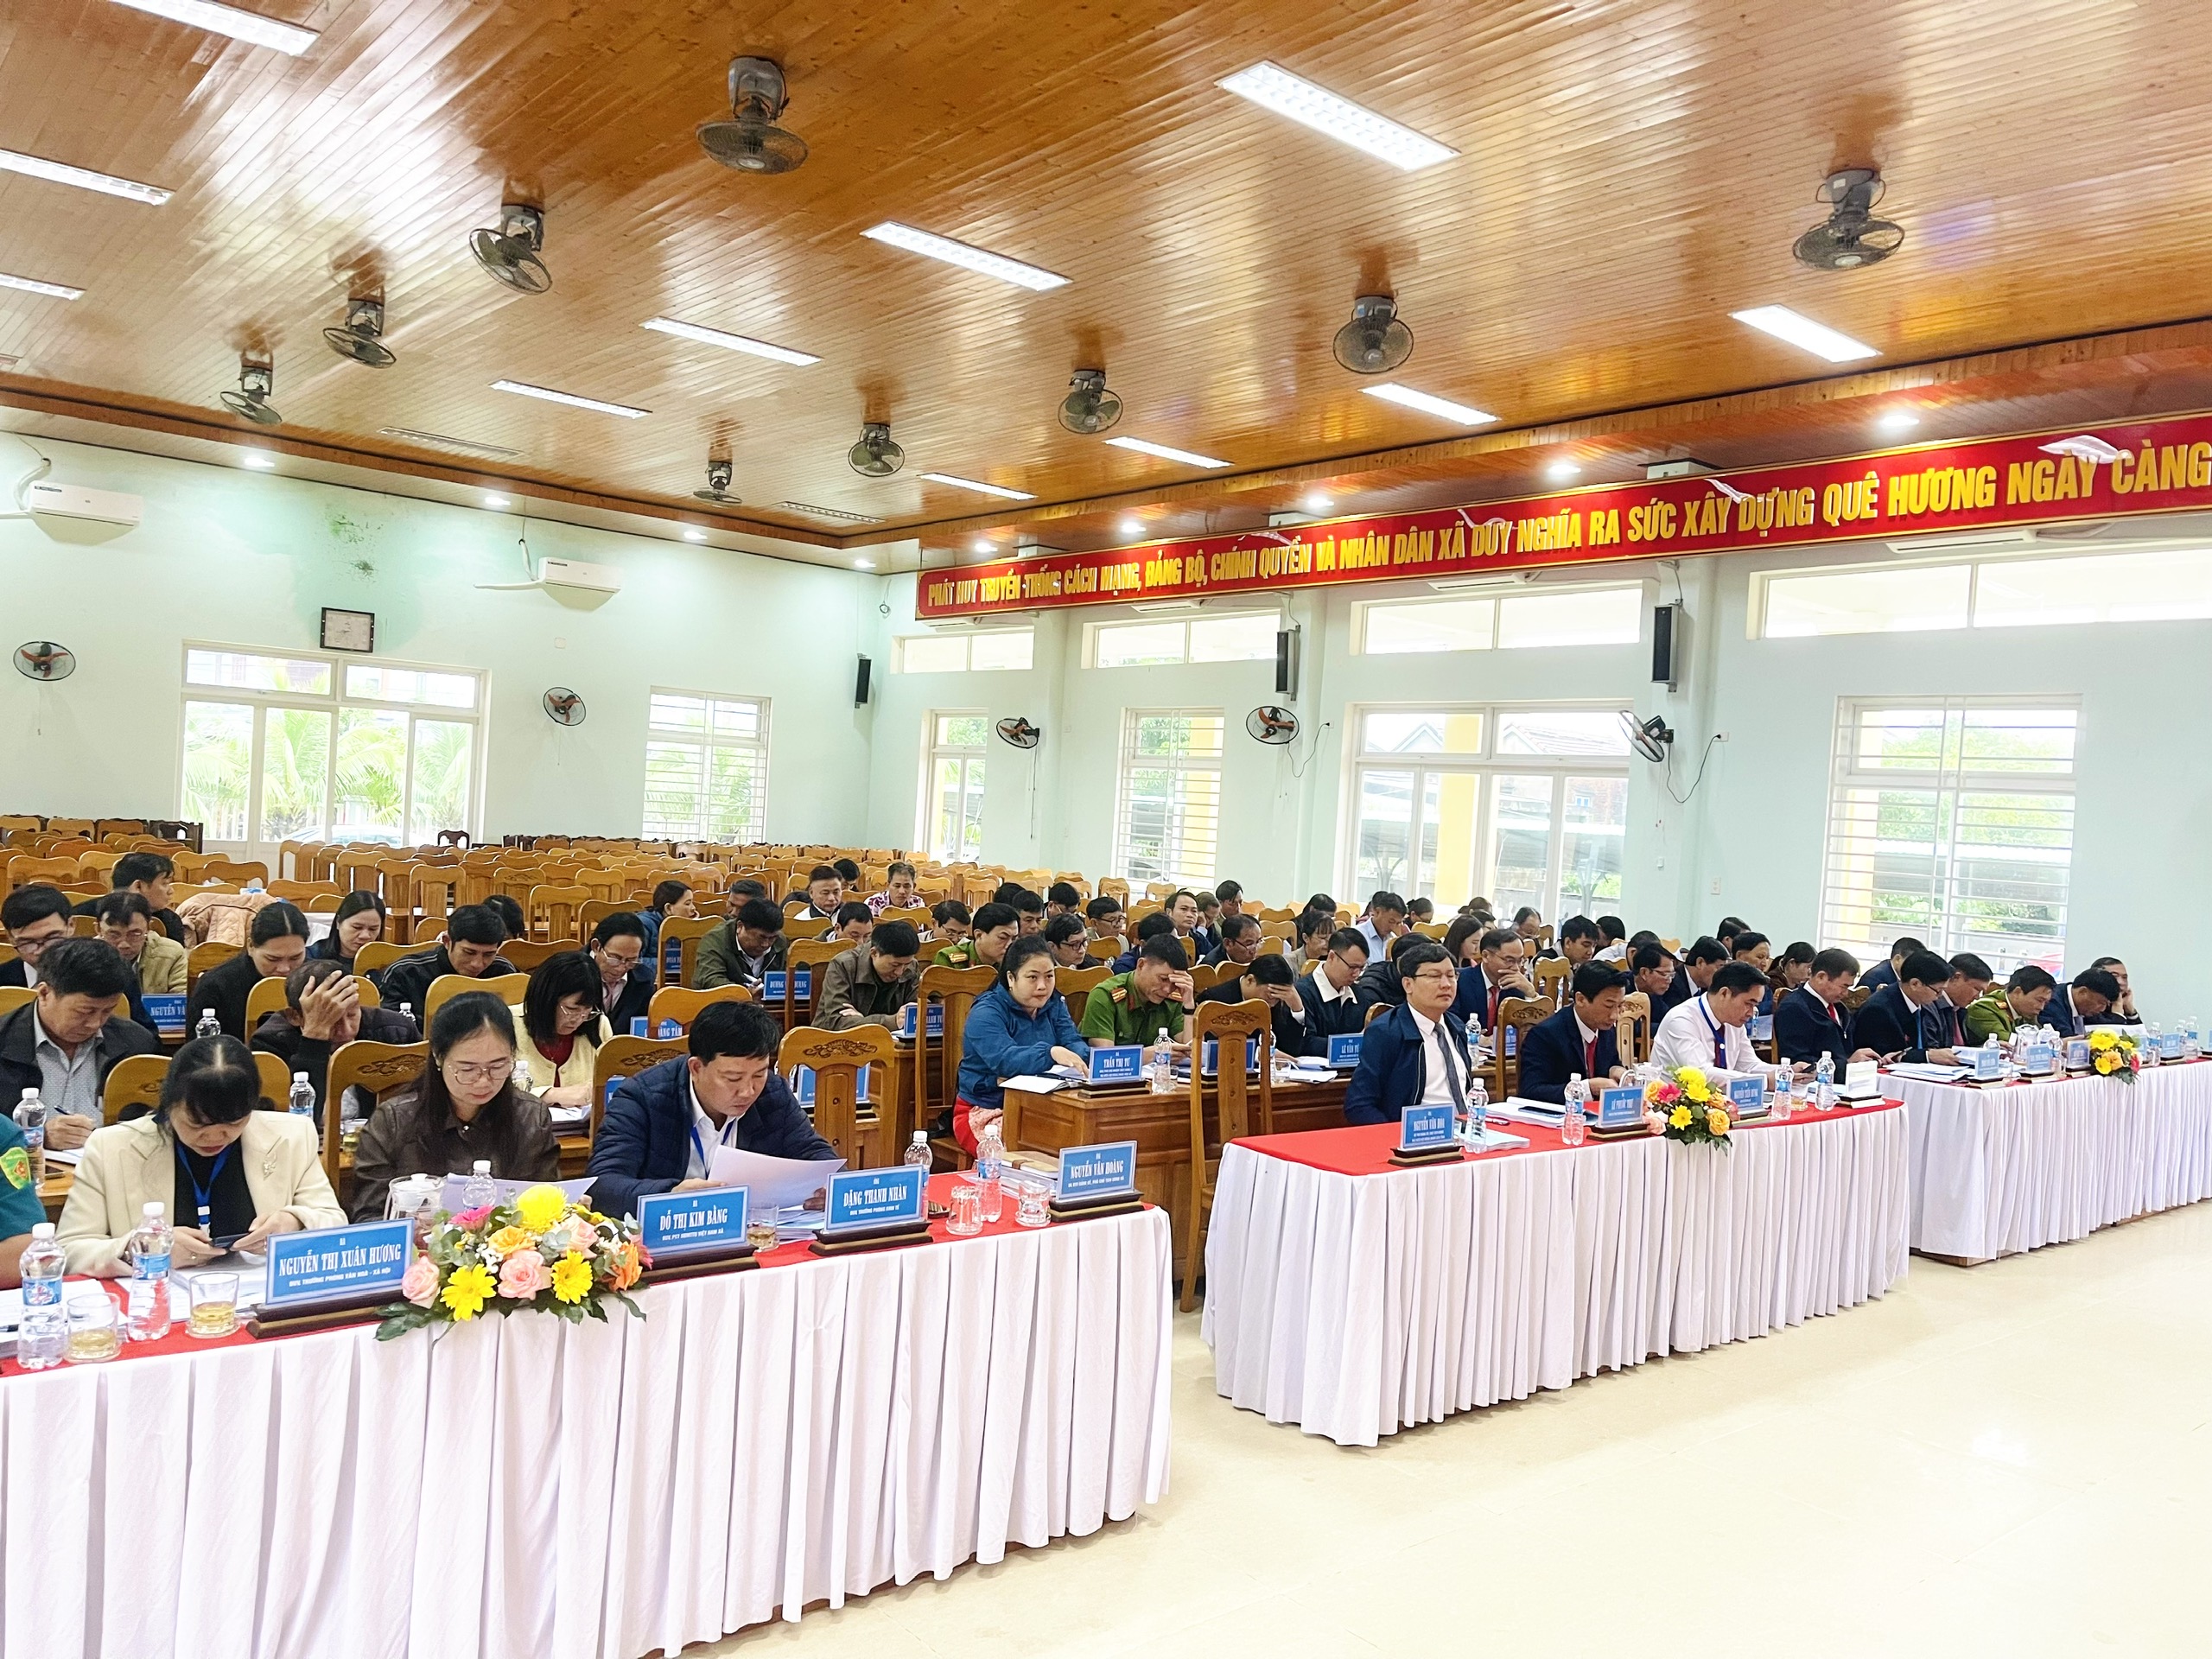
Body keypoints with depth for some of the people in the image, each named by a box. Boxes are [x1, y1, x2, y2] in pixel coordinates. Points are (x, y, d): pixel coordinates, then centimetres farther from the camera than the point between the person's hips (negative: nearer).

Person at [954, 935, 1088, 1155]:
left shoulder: (1054, 1005, 11)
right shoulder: (986, 1013, -11)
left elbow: (1073, 1043, -3)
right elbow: (1005, 1060, -28)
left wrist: (1084, 1058, -28)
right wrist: (1051, 1053, -46)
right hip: (985, 1111, -6)